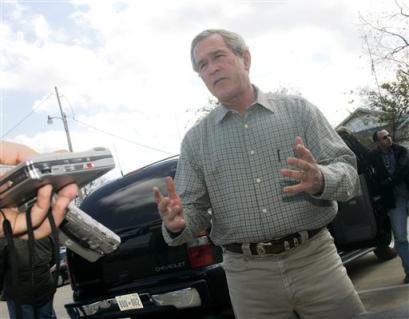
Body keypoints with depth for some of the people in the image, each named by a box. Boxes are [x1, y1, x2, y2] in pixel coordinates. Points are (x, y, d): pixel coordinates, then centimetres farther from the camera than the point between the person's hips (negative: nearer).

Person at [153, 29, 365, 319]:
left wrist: (320, 180, -24)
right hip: (247, 275, 1)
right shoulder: (195, 140, 8)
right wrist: (177, 223, -18)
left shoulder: (299, 110, 4)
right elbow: (194, 211, 6)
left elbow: (348, 171, -1)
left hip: (315, 260, 0)